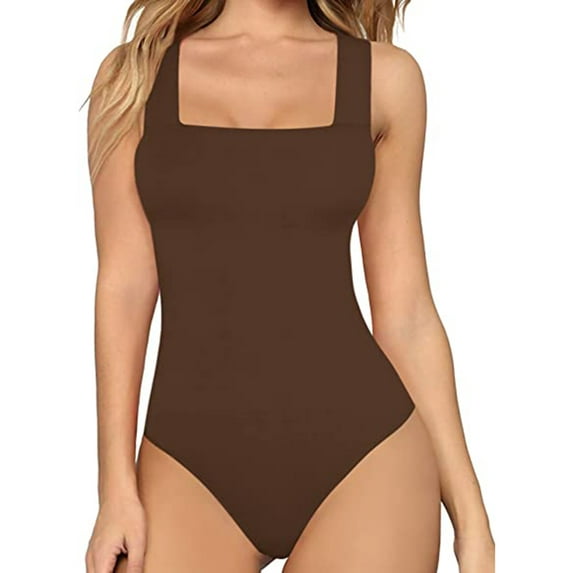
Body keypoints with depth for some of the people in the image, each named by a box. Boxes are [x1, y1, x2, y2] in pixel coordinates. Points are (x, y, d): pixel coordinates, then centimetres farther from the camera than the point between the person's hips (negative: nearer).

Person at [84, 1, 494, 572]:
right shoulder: (136, 72, 7)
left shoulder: (385, 76, 6)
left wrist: (471, 517, 2)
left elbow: (405, 312, 5)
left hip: (361, 452, 0)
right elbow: (124, 285, 1)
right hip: (193, 463, 0)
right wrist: (116, 489, -6)